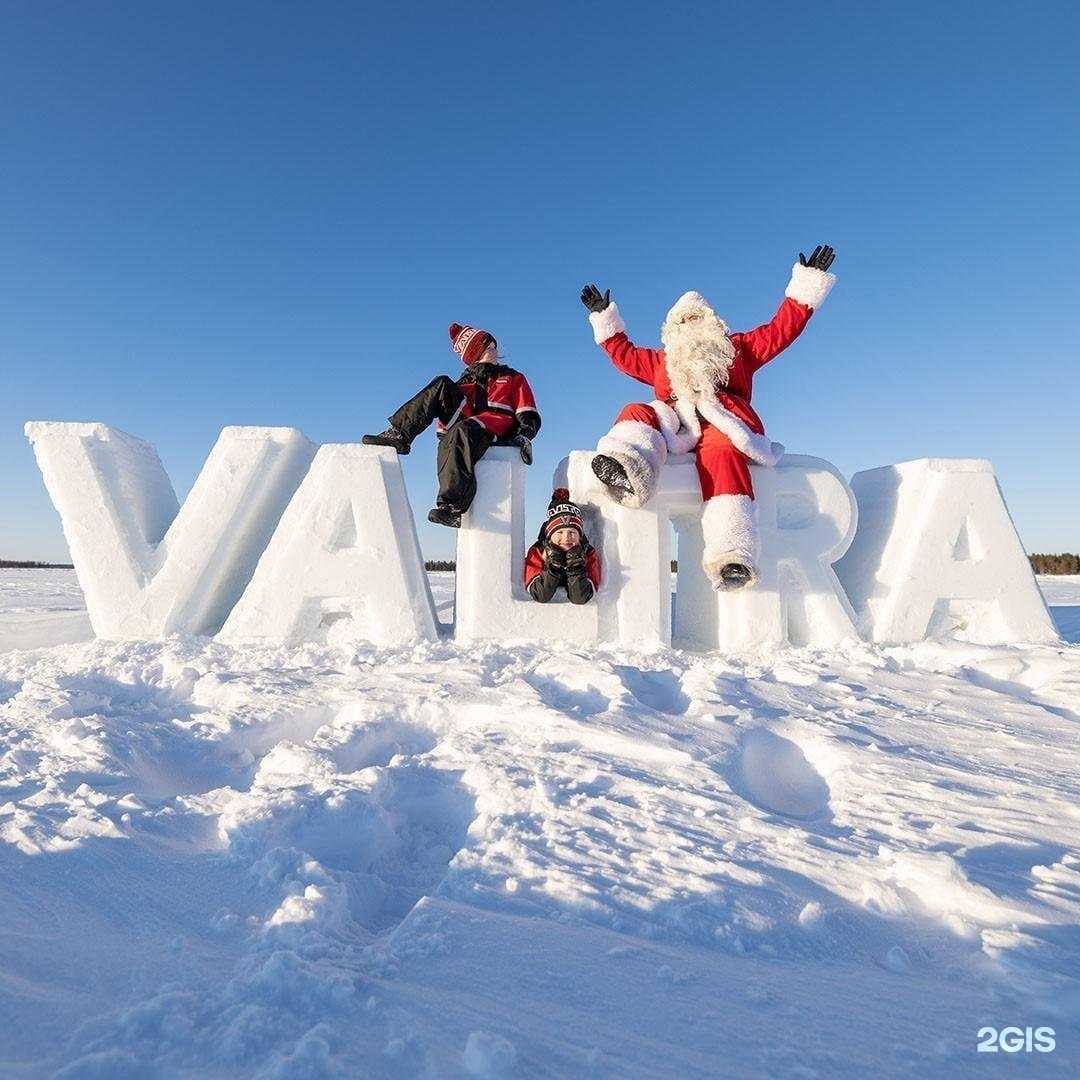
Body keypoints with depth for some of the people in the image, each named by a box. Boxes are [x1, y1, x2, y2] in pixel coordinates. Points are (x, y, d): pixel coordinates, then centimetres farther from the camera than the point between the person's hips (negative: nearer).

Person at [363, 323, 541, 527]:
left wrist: (524, 436, -6)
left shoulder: (514, 379, 24)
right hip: (462, 423, 3)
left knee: (461, 432, -38)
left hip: (497, 434, -3)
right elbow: (448, 405, 20)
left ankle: (451, 505, -51)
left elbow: (530, 417, 11)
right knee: (442, 385, -14)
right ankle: (398, 435, -25)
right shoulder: (467, 380, 32)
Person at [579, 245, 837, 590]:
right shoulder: (662, 360, 41)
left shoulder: (736, 348, 35)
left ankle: (731, 553, -55)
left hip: (723, 420, -2)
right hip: (675, 423, 3)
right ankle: (626, 471, -62)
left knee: (721, 453, -38)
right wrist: (604, 317, 47)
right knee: (637, 413, -27)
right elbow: (624, 354, 46)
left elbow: (781, 329, 32)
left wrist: (807, 282, 30)